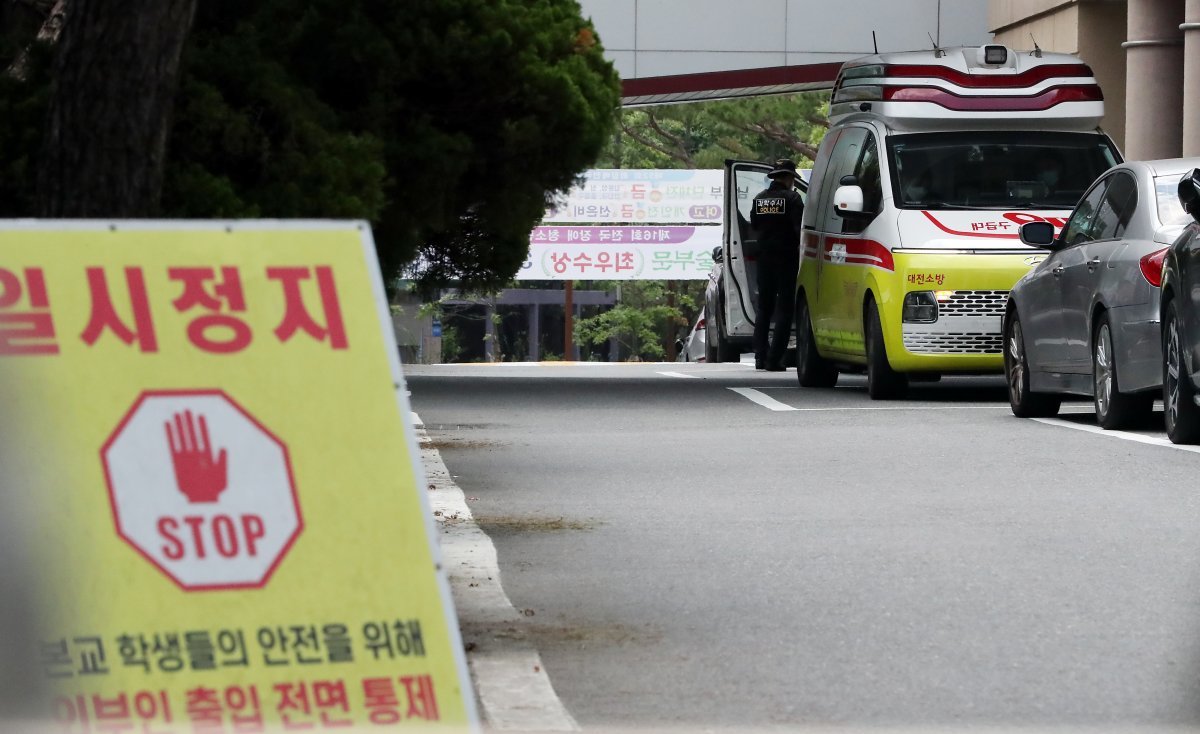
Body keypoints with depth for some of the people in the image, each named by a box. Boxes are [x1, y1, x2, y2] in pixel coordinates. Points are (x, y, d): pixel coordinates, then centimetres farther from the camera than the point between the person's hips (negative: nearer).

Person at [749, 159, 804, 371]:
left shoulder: (759, 198, 6)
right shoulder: (791, 198, -12)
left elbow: (754, 226, 13)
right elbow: (799, 227, -16)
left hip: (764, 256, 6)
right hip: (786, 256, -5)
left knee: (763, 307, 15)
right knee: (784, 308, -1)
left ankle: (760, 357, 14)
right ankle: (774, 359, -7)